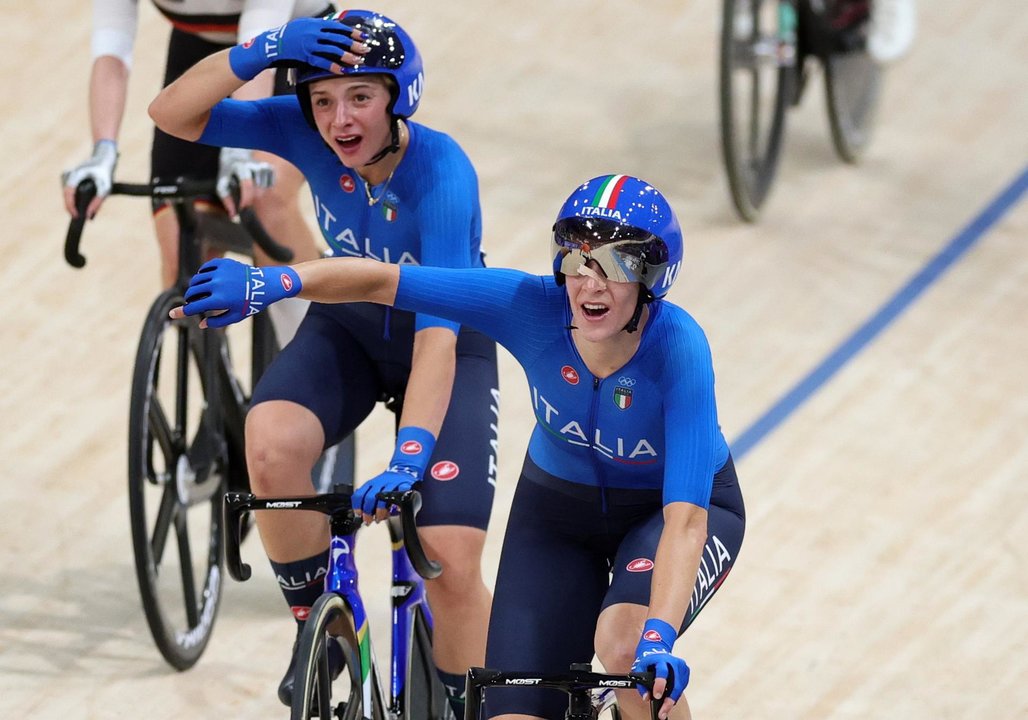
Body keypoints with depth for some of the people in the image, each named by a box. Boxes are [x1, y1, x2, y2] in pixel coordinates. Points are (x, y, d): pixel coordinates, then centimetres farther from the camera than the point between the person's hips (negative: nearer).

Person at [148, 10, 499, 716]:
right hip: (347, 326, 3)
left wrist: (408, 457, -50)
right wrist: (262, 50, -41)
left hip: (449, 346, -3)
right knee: (271, 444, -30)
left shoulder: (441, 174, -33)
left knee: (453, 562, -18)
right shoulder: (309, 134, -20)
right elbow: (172, 113, -25)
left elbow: (437, 337, -39)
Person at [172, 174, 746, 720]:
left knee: (624, 644, -34)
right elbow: (383, 282, -21)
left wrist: (657, 640, -54)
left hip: (672, 507, -3)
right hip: (558, 503, 3)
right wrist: (272, 282, -34)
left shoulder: (678, 350, -34)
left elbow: (685, 519, -41)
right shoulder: (533, 306, -26)